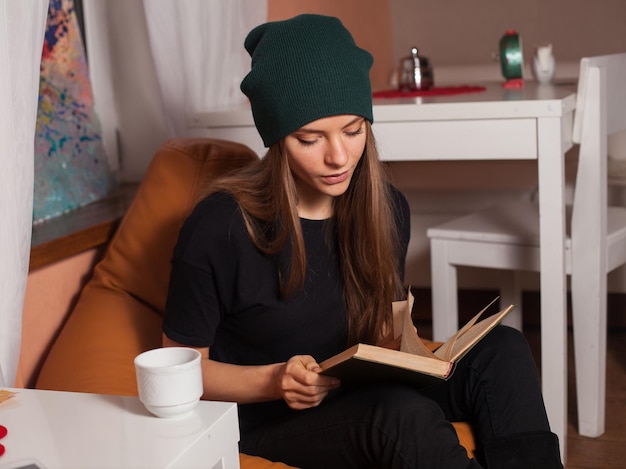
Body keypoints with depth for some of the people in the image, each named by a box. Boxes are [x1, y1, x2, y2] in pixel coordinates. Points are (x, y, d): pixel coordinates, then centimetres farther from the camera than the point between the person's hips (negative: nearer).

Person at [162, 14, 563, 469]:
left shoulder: (386, 208, -1)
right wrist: (274, 381, -24)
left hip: (364, 395, 5)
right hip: (267, 427, -5)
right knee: (403, 414, -36)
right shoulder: (220, 227, -18)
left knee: (502, 350, -19)